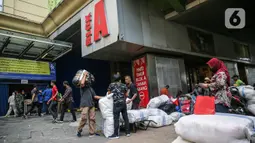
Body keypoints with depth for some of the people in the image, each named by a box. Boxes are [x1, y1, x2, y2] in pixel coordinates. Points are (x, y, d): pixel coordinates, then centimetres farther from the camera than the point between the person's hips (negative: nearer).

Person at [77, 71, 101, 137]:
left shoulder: (90, 87, 23)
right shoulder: (83, 87, 2)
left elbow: (94, 96, 21)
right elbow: (82, 83, -23)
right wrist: (85, 75, -11)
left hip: (91, 105, 7)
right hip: (84, 105, -6)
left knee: (92, 118, 2)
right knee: (84, 118, -10)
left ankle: (92, 132, 9)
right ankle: (79, 131, 12)